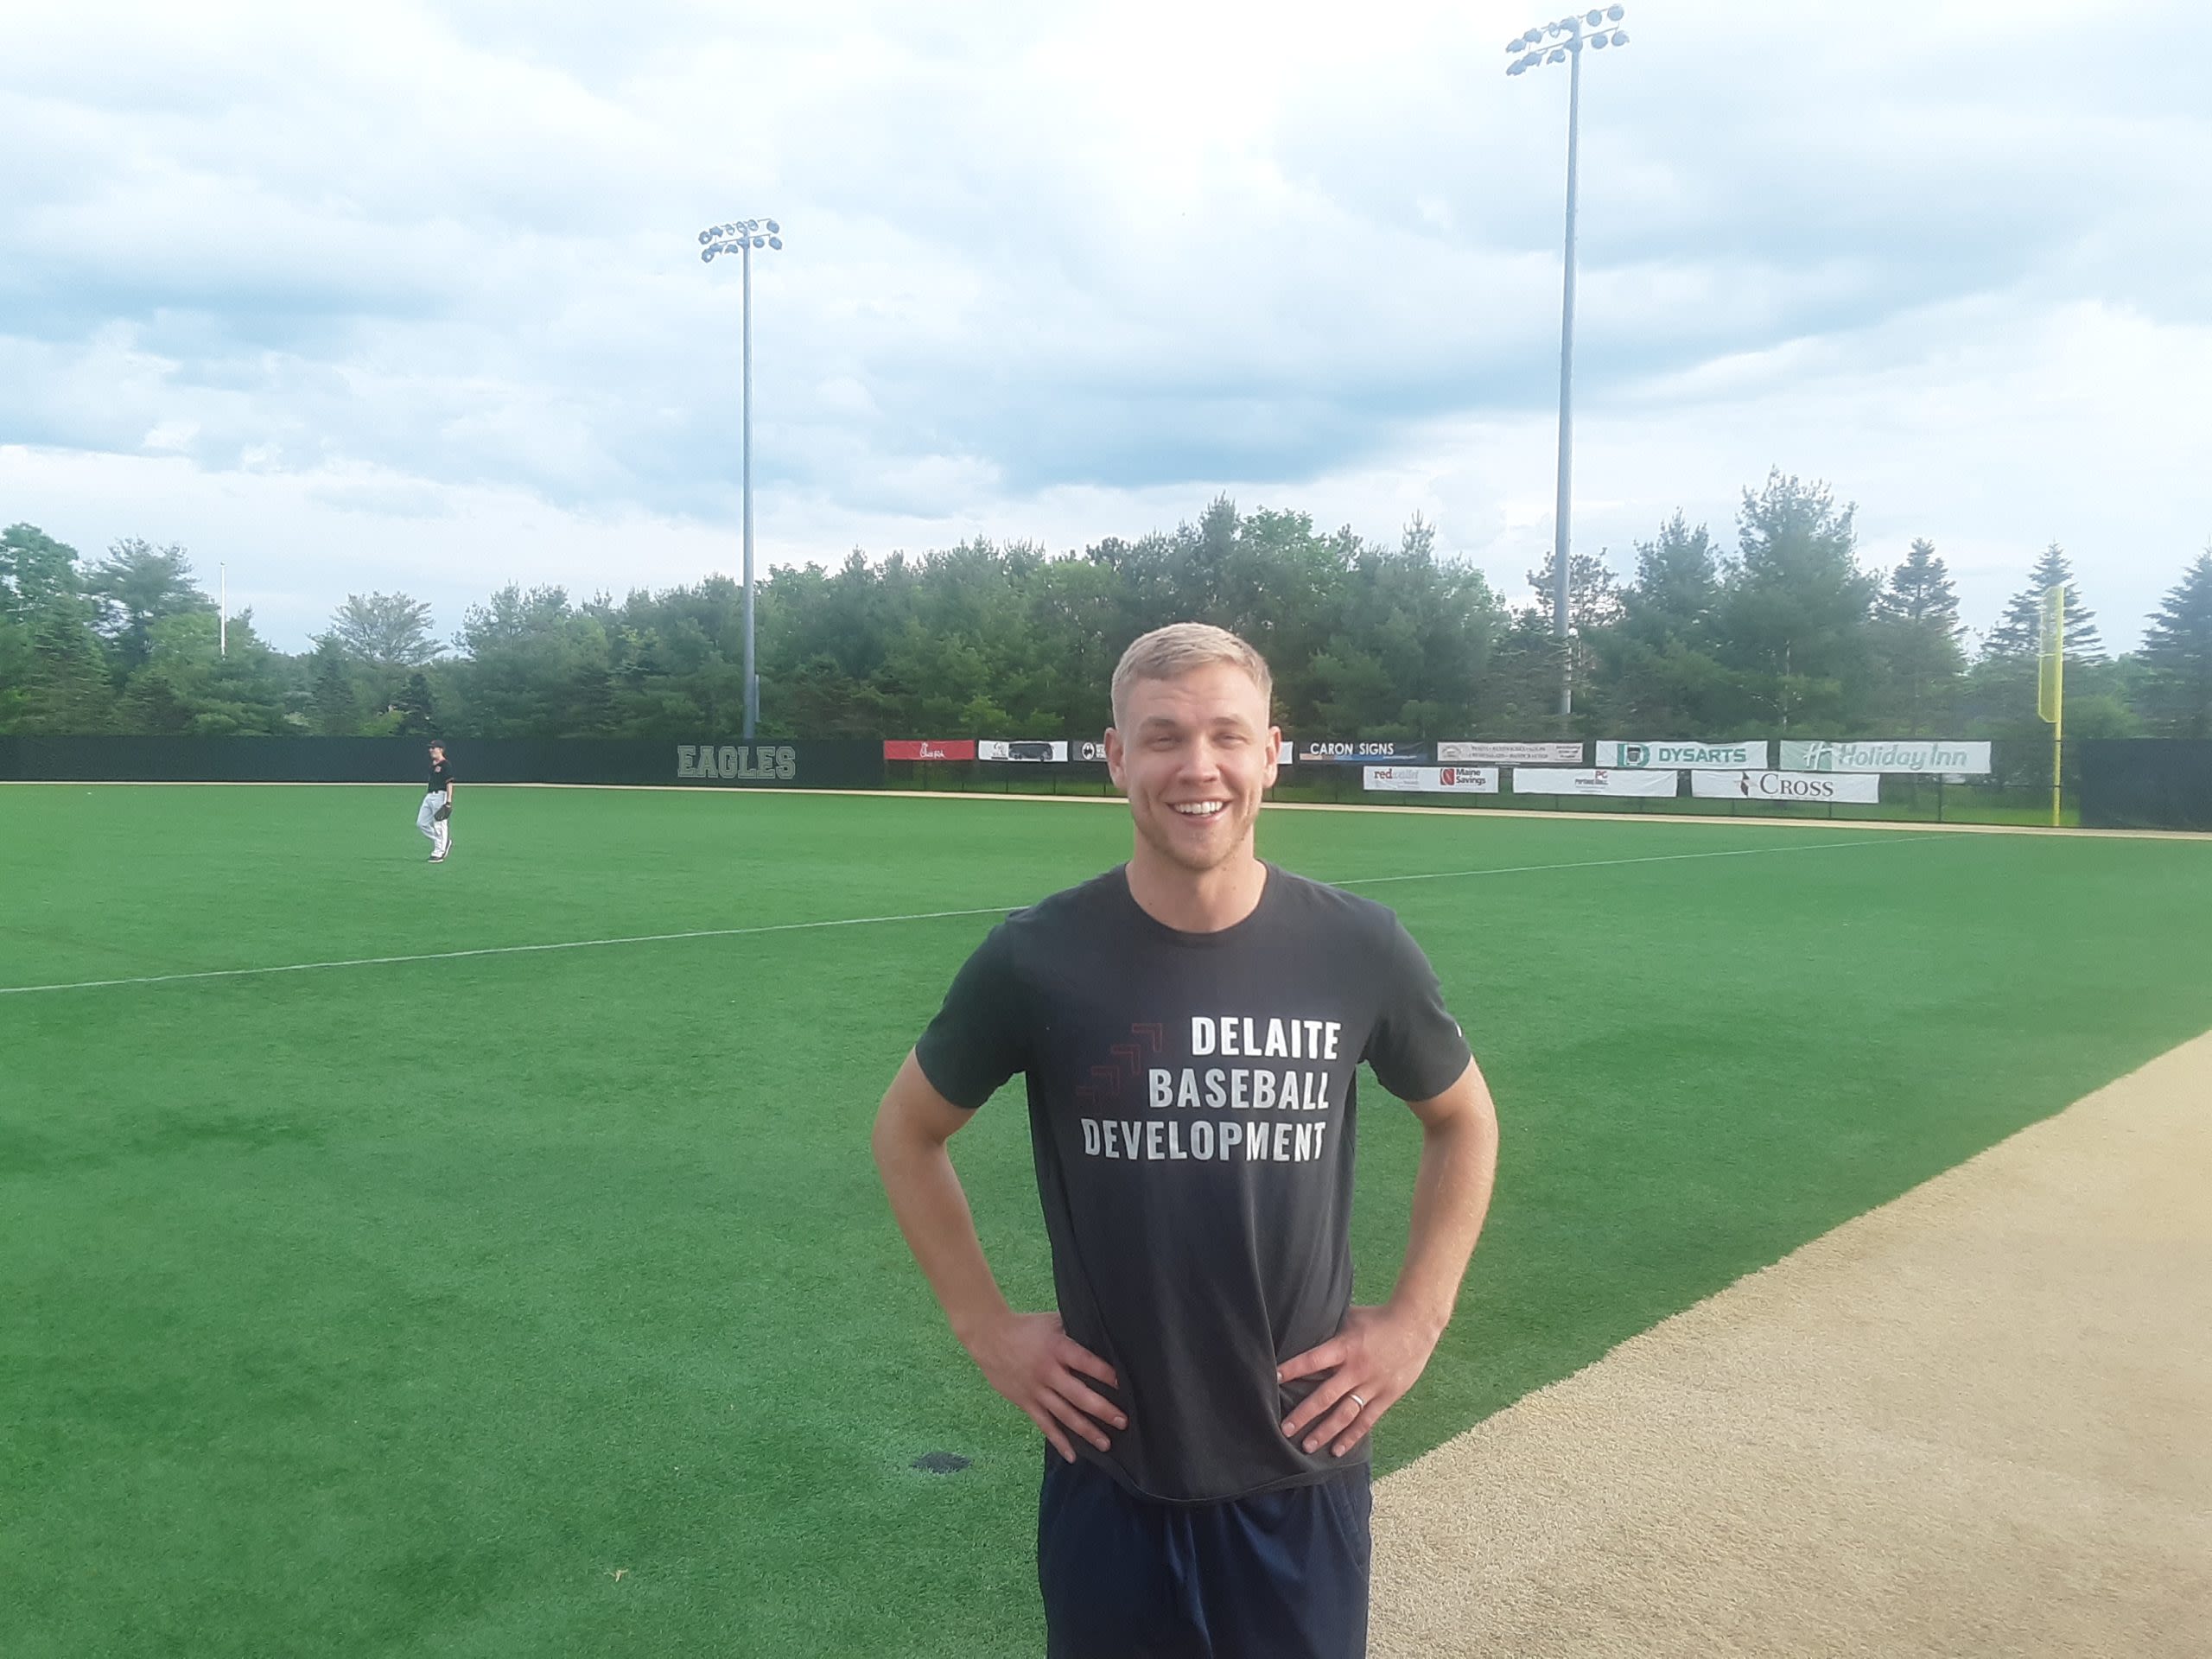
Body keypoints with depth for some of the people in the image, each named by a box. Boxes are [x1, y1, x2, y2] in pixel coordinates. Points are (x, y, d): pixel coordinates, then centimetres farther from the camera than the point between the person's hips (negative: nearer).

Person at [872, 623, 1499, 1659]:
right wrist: (986, 1328, -1)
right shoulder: (1036, 959, -12)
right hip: (1110, 1473, 0)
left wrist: (1415, 1320, 2)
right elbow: (907, 1134, 4)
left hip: (1301, 1474, 1)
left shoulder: (1358, 949, -9)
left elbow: (1463, 1122, 9)